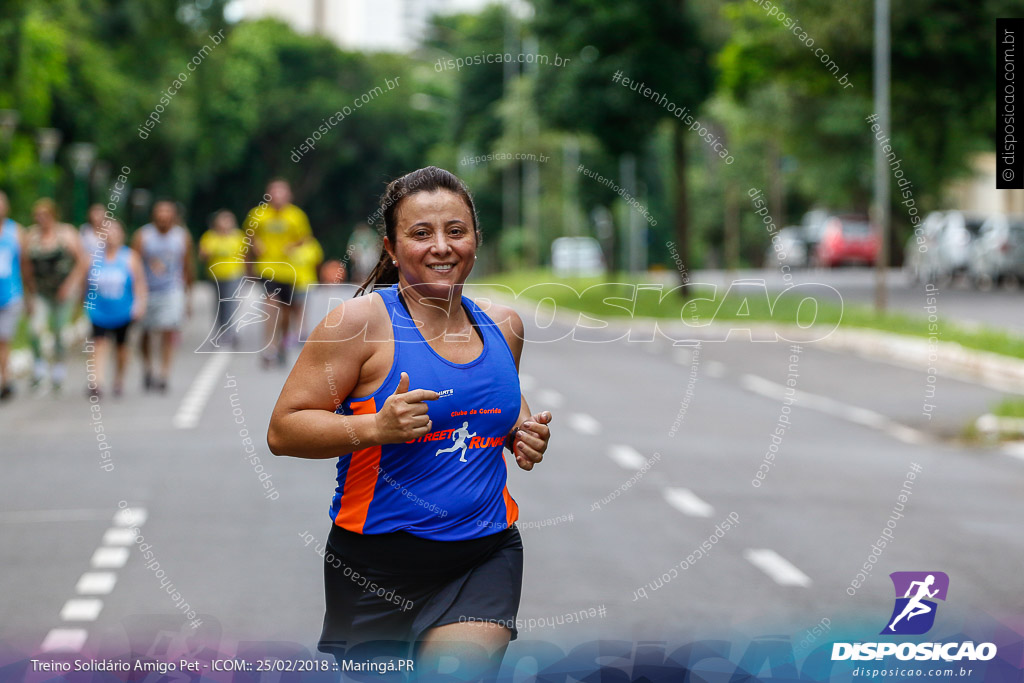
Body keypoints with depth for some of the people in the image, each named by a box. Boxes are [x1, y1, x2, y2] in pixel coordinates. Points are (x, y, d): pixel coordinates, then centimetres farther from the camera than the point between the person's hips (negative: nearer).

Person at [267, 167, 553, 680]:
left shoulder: (502, 325, 7)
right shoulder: (363, 320, -9)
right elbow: (282, 431, -11)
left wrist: (524, 433, 5)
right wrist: (376, 427, -24)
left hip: (485, 557, 3)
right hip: (377, 559, -3)